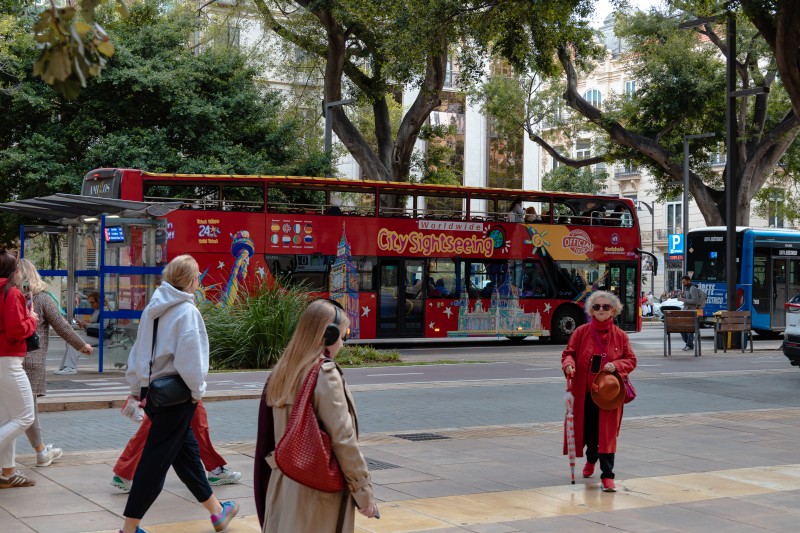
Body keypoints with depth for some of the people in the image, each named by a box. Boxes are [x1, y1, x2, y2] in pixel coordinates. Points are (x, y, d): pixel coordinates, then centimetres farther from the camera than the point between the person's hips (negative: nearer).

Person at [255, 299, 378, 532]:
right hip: (318, 489, -7)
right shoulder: (325, 375, -14)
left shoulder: (282, 372, 7)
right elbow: (343, 439, -16)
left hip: (282, 484, 7)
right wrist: (364, 493, -10)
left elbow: (268, 436, 10)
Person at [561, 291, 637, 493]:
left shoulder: (620, 335, 1)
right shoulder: (581, 332, 1)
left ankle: (607, 475, -3)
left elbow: (631, 360, 4)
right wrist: (568, 365, -18)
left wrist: (616, 366, -16)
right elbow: (568, 353, 4)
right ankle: (591, 460, 45)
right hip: (584, 392, 2)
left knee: (607, 432, -6)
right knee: (588, 429, 15)